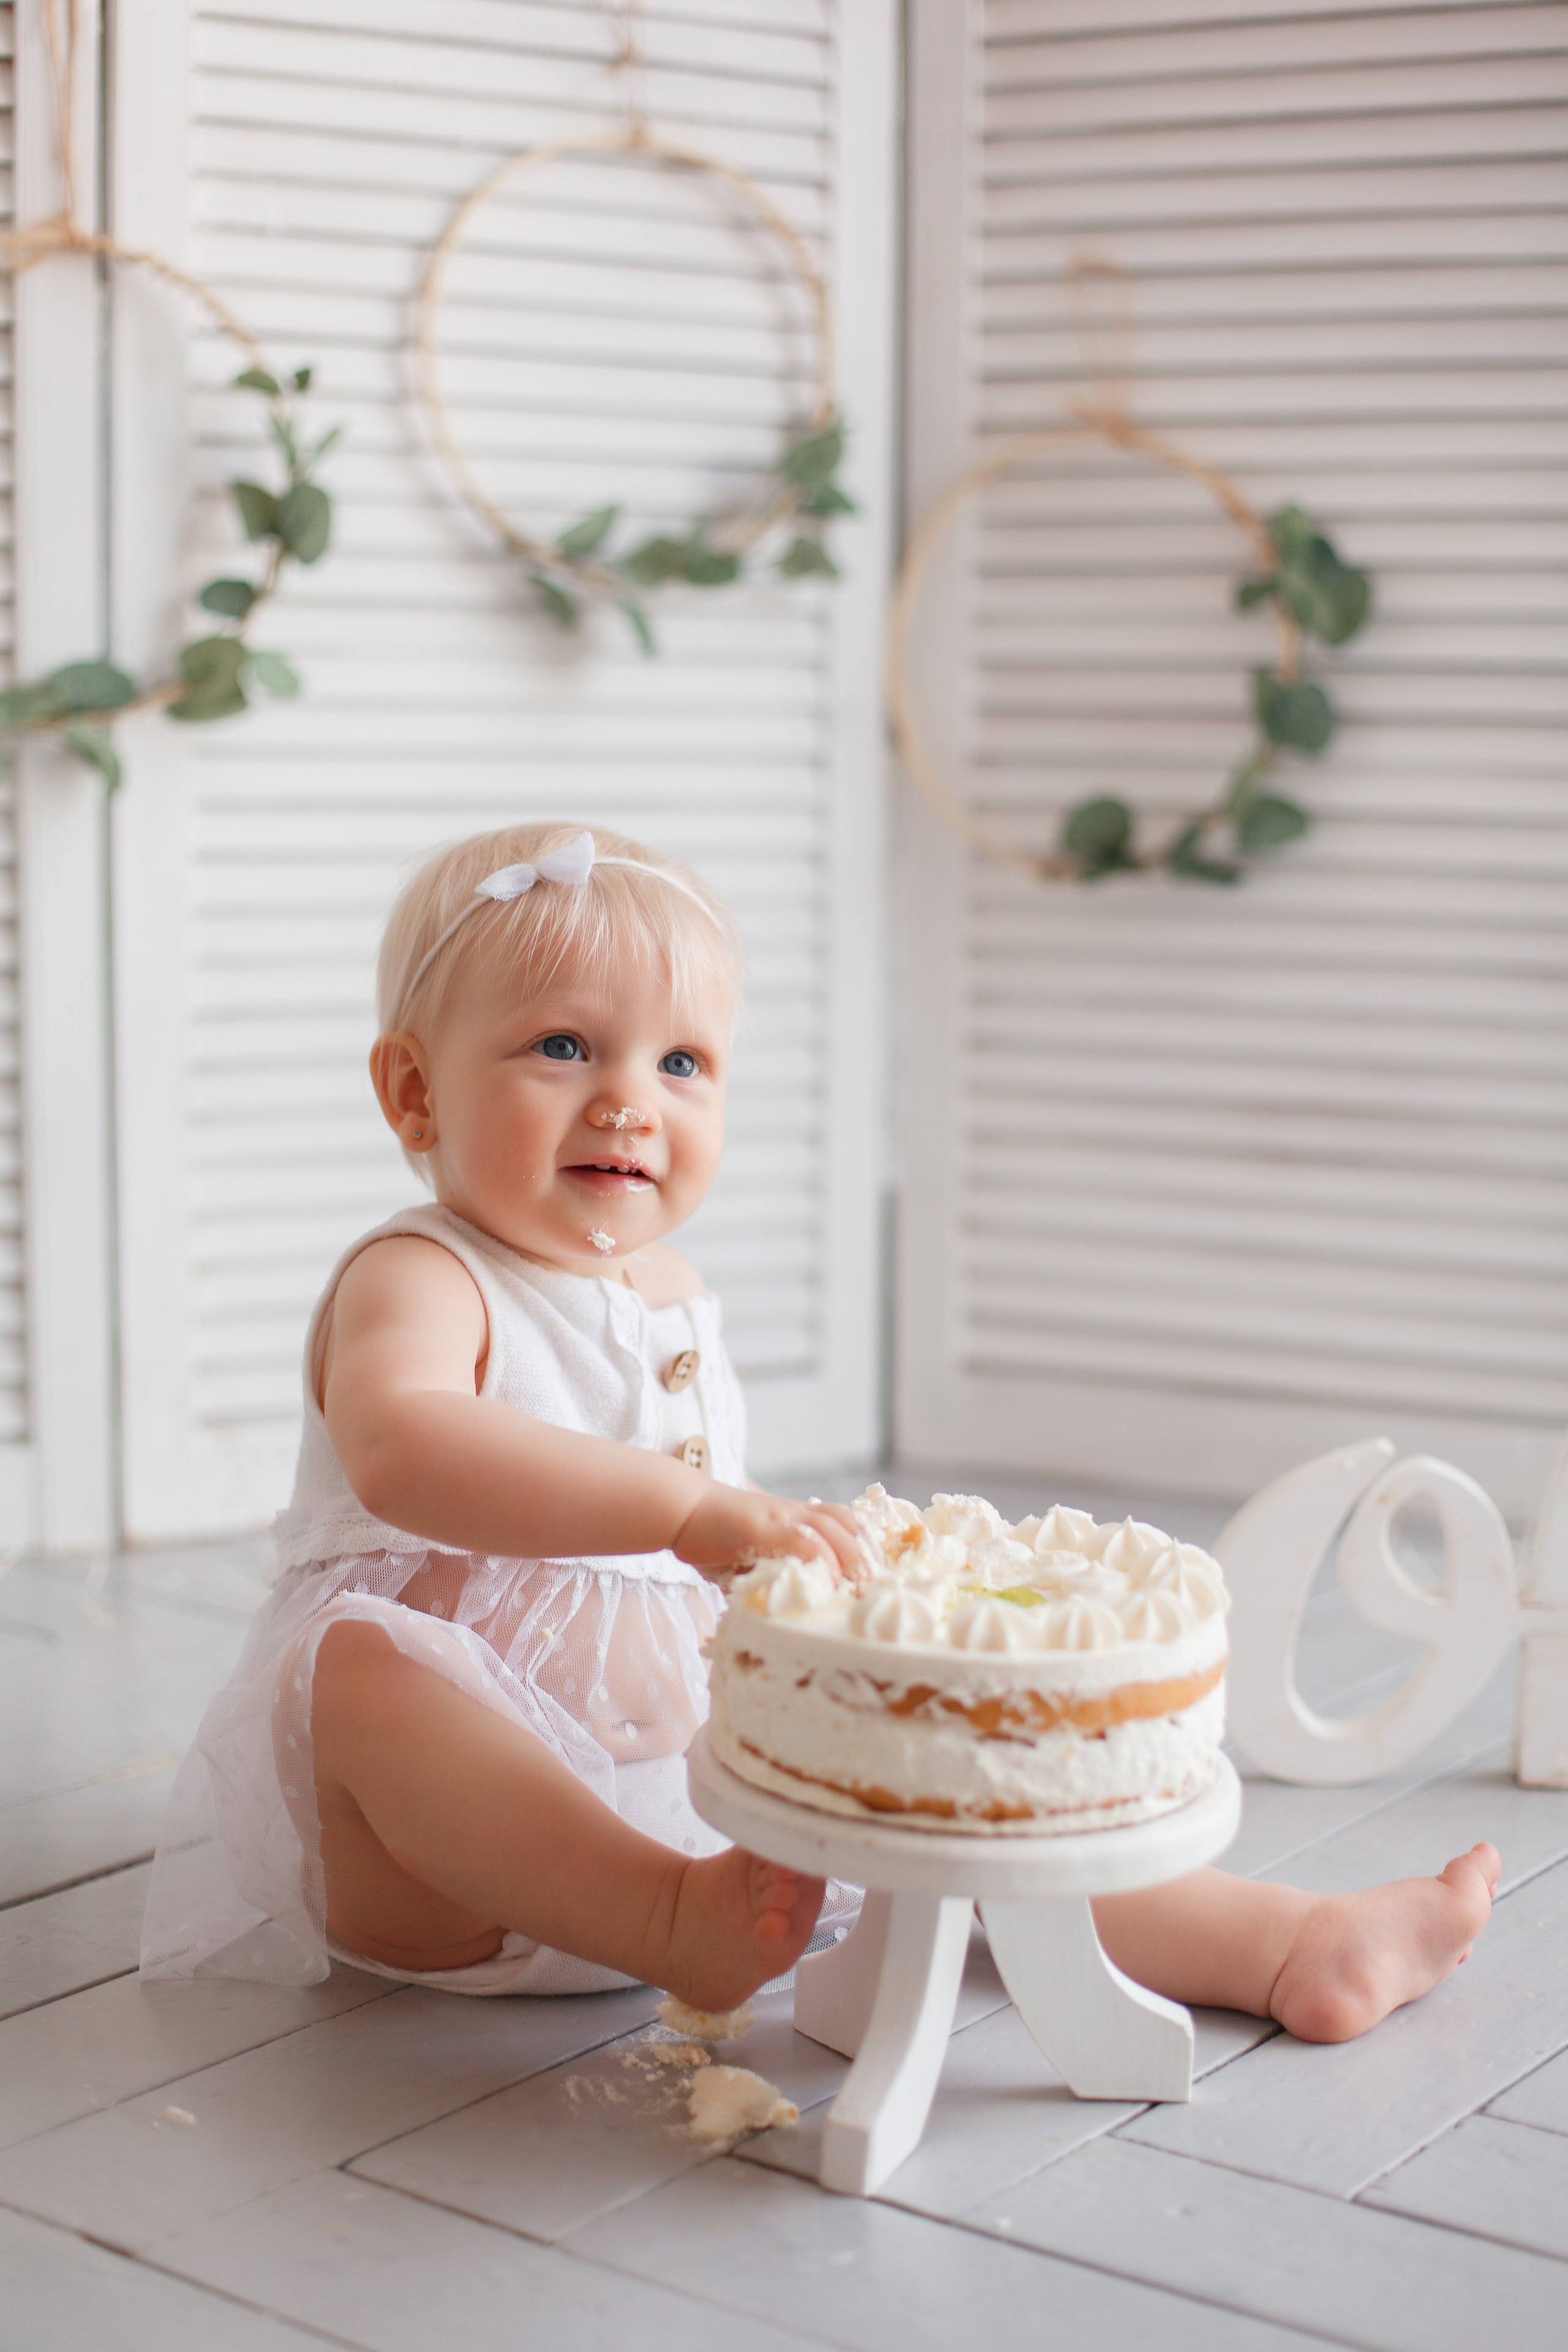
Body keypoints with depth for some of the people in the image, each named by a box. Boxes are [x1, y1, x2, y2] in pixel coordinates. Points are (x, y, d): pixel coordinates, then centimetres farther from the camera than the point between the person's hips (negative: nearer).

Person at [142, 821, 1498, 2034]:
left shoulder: (670, 1291, 11)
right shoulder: (416, 1283, -14)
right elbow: (400, 1450, -40)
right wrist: (687, 1510, -48)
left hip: (686, 1765, 7)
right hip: (424, 1865, -7)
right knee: (365, 1661, -36)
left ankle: (1290, 1948, 3)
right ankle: (677, 1930, -46)